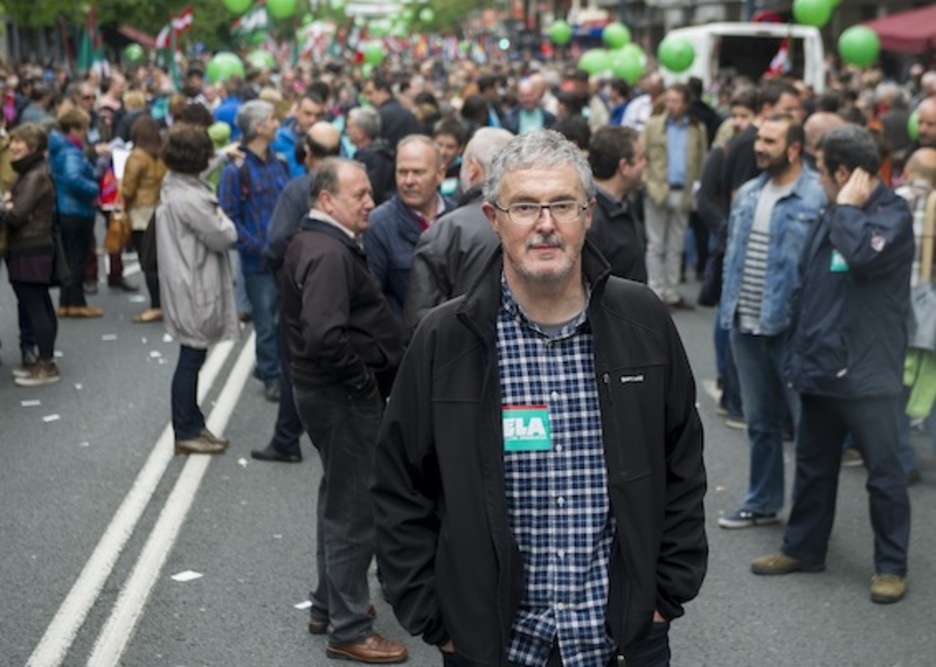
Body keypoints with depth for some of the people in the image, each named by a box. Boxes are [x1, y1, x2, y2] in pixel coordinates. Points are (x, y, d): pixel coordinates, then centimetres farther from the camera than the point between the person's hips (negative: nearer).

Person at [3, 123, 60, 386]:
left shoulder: (35, 176, -16)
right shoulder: (29, 173, 16)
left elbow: (17, 215, -21)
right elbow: (17, 206, 13)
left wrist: (6, 205, -1)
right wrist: (9, 202, -7)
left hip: (30, 252, -10)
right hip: (33, 249, 10)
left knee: (34, 307, -6)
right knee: (40, 307, 14)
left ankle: (46, 366, -3)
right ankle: (42, 361, 22)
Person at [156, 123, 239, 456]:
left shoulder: (173, 189, 7)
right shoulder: (190, 198, -24)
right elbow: (224, 237, -16)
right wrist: (221, 217, 0)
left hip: (188, 287, 10)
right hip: (194, 291, -10)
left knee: (192, 358, 17)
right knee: (191, 358, -1)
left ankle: (192, 423, 28)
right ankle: (186, 432, 9)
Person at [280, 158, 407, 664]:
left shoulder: (310, 241, 11)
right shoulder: (329, 254, -22)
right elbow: (325, 336, -32)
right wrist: (364, 376, -19)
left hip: (324, 389, 11)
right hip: (344, 394, -11)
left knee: (339, 500, 22)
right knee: (353, 511, -2)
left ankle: (329, 606, 36)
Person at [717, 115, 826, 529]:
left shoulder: (818, 198, -13)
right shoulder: (747, 195, 11)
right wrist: (728, 308, 11)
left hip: (793, 326, -7)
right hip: (746, 325, 7)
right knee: (760, 421, 18)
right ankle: (761, 503, 30)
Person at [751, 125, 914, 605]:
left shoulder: (892, 215, -12)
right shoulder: (831, 217, 12)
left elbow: (865, 256, -34)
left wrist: (848, 207, -19)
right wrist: (800, 353, 16)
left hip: (867, 374, -8)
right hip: (820, 368, 8)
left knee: (883, 474, 4)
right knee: (813, 466, 17)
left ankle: (891, 566, 14)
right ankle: (803, 549, 31)